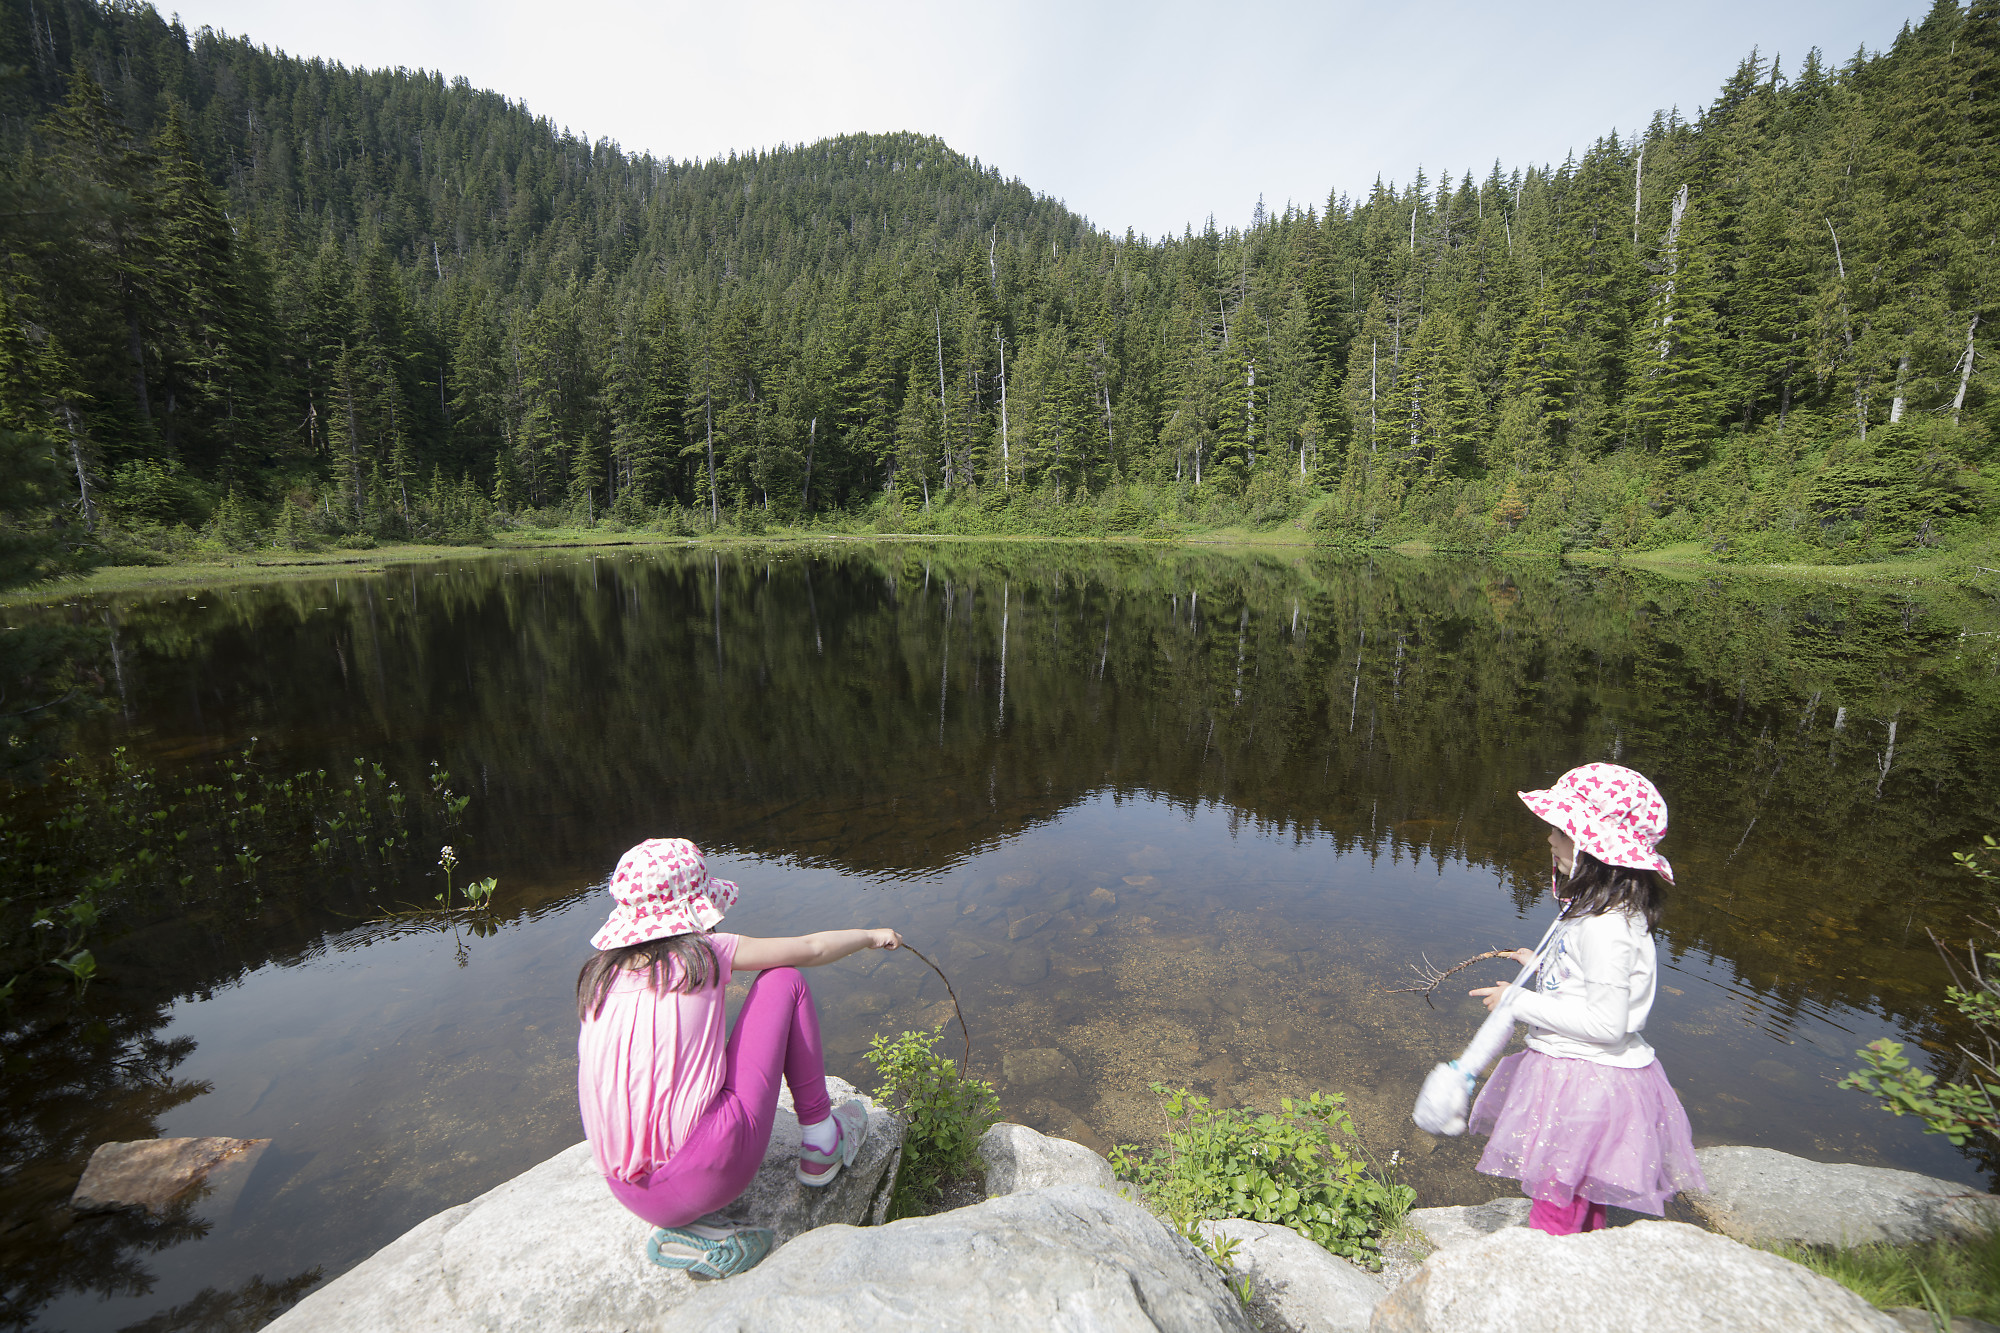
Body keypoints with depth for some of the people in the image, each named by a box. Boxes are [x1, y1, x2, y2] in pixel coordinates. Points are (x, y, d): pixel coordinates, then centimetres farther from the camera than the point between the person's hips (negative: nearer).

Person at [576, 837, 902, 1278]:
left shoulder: (600, 975, 8)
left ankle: (683, 1231, 16)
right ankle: (822, 1145, 18)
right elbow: (812, 949, 6)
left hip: (630, 1195, 5)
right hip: (709, 1176, -5)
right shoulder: (701, 953, -6)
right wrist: (871, 936, 25)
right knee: (784, 980, 7)